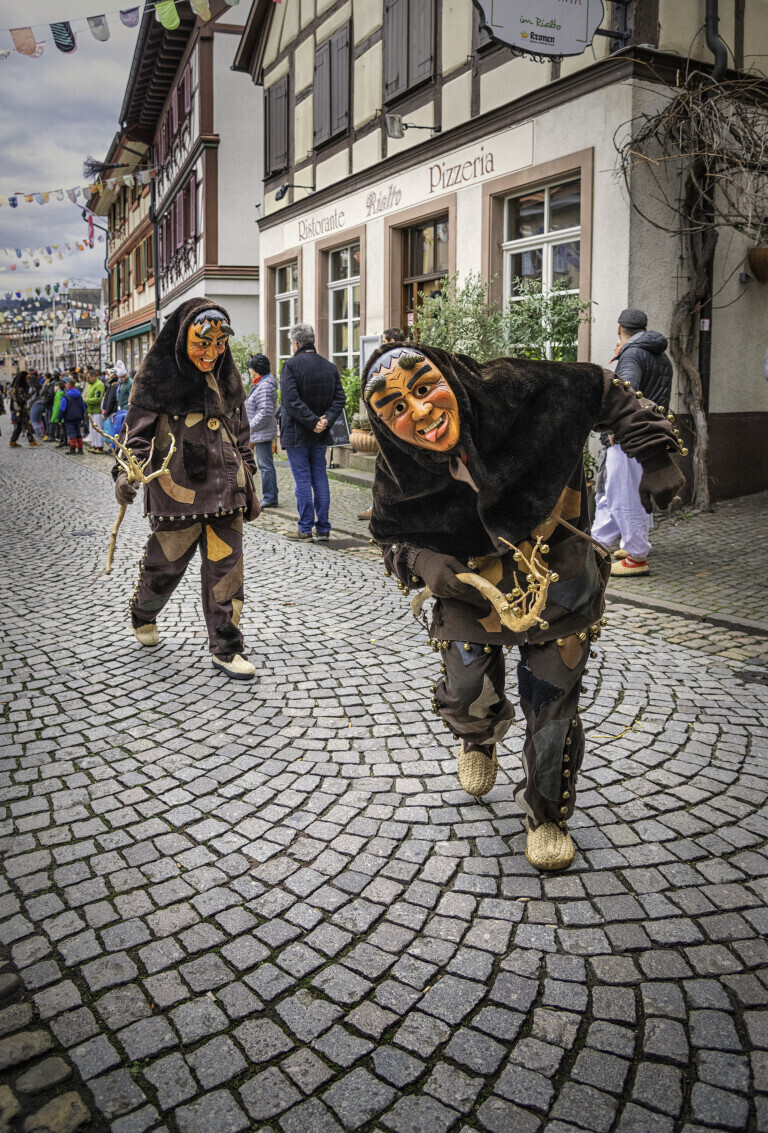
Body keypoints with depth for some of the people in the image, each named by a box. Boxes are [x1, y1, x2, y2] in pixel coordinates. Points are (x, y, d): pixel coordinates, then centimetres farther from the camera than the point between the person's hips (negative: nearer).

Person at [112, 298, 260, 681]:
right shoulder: (159, 377, -4)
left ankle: (225, 648, 12)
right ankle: (142, 614, 41)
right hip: (177, 491, -4)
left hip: (225, 491, 4)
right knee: (165, 563, 9)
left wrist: (249, 486, 19)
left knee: (226, 569, 2)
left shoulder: (227, 379, 12)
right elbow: (137, 430, -4)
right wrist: (125, 473, -20)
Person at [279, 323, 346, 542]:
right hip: (321, 435, 5)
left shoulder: (291, 365, -10)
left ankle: (305, 529, 3)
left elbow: (291, 400, -20)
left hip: (296, 433, -5)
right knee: (320, 479, 10)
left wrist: (312, 421, -18)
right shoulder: (329, 366, 9)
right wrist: (326, 419, -8)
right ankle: (323, 529, 12)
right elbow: (340, 398, 2)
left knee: (302, 480, -1)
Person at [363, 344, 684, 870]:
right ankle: (481, 737, 48)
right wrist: (422, 562, -25)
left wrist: (654, 451, -19)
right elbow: (392, 536, -3)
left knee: (552, 705, 5)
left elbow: (602, 390, -12)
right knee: (465, 696, 6)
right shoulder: (399, 479, -21)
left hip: (557, 583, -1)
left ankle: (548, 813, 30)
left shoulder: (514, 390, -27)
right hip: (471, 586, 1)